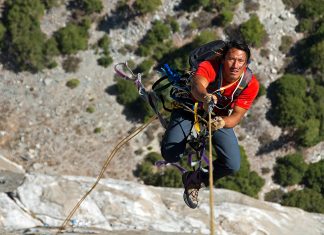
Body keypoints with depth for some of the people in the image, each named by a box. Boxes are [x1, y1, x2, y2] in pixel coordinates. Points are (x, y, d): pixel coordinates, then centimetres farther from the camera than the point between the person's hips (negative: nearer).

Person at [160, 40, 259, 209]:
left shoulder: (250, 84, -25)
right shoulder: (209, 67, -34)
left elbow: (236, 116, -27)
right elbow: (197, 85, -54)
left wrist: (222, 122, -50)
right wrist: (205, 97, -78)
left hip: (220, 117, 3)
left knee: (233, 165, -14)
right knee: (171, 154, -21)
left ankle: (196, 181, 16)